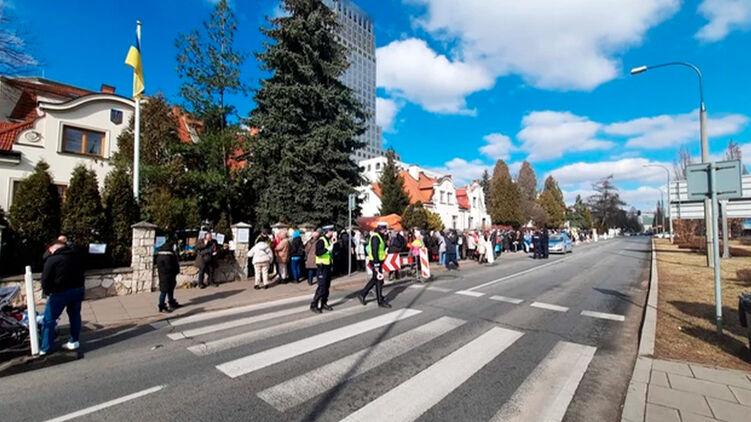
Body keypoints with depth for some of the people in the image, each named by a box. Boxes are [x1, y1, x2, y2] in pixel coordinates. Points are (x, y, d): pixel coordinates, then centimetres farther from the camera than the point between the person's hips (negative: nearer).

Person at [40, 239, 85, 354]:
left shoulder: (52, 259, -9)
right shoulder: (76, 256, 10)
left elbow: (45, 279, -8)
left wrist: (48, 292, 7)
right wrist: (79, 287, 17)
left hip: (60, 292, -6)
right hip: (78, 290, 6)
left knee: (49, 319, 8)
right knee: (75, 315, 16)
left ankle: (45, 348, 14)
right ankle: (74, 341, 23)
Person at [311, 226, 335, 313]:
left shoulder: (329, 240, 13)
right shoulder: (321, 240, -14)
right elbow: (317, 252, -27)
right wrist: (327, 249, -29)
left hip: (328, 266, 9)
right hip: (322, 266, -9)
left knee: (327, 286, 12)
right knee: (322, 287, -8)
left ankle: (324, 303, 23)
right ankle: (314, 305, 1)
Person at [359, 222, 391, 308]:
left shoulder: (379, 236, 15)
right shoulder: (375, 237, -18)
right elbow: (374, 252, -23)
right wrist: (376, 265, -25)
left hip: (378, 261, 10)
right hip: (376, 262, -10)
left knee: (374, 279, 17)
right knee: (379, 280, -2)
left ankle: (362, 294, 25)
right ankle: (381, 301, 9)